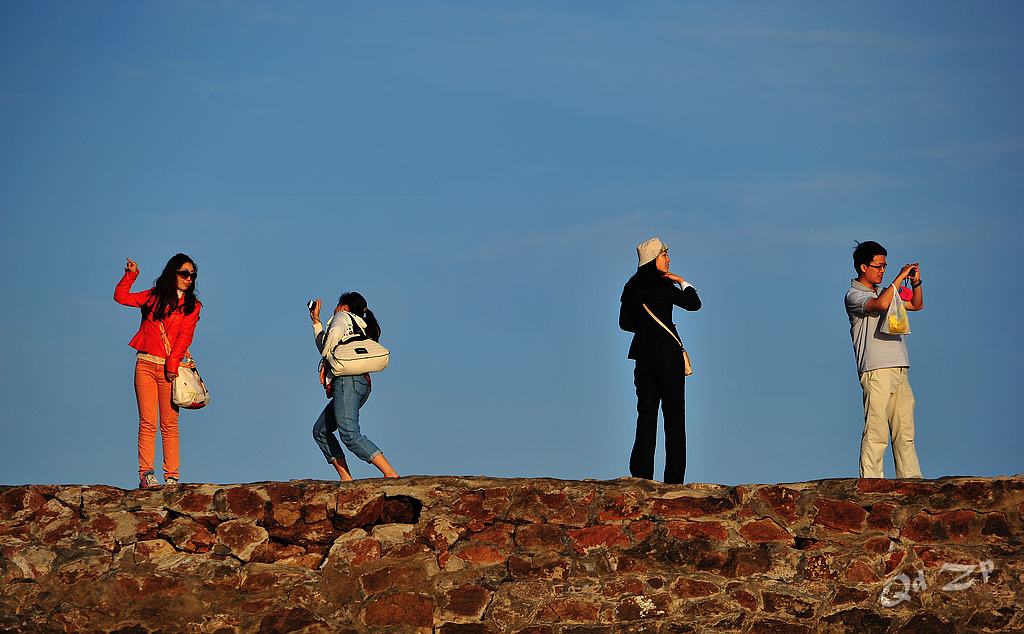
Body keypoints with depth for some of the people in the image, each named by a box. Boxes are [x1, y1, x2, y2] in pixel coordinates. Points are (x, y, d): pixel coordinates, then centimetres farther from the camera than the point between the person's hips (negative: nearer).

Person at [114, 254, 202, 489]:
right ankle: (146, 474, -9)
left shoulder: (192, 306, 8)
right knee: (148, 422, -6)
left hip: (169, 368, -1)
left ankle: (171, 476, -1)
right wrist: (131, 275, 1)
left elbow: (184, 337, -2)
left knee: (170, 425, -2)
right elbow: (121, 297, 14)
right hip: (145, 364, 1)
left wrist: (172, 364, -12)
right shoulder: (154, 296, 13)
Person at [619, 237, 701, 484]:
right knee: (674, 416, -1)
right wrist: (683, 282, 3)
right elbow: (693, 303, -11)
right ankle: (674, 478, -4)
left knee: (646, 414, 8)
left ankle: (641, 475, 4)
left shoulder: (631, 286, 9)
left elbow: (625, 322, 15)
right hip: (667, 353, -6)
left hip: (643, 356, 6)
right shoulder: (660, 283, -12)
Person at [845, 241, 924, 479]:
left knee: (905, 431, 4)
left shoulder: (885, 292, 23)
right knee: (876, 432, -12)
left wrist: (916, 282, 10)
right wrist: (900, 277, -12)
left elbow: (916, 305, 29)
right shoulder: (854, 296, -1)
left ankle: (911, 481, 3)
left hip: (900, 371, 8)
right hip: (876, 372, -8)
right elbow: (881, 304, -20)